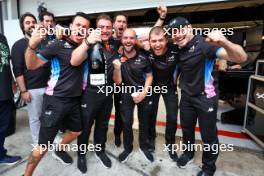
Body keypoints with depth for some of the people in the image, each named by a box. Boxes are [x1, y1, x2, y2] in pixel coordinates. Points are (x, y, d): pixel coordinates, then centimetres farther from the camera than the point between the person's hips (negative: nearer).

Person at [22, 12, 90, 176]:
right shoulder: (58, 45, -11)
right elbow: (32, 65, -11)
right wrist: (32, 45, -30)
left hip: (75, 99, 6)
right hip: (56, 100, -6)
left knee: (76, 131, 25)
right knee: (44, 145, 2)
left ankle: (59, 150, 53)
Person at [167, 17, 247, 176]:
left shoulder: (204, 44, -21)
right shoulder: (179, 47, 0)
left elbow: (241, 58, -33)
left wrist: (224, 42, -51)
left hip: (205, 97, -6)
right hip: (187, 96, 6)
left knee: (209, 135, 7)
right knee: (186, 129, 21)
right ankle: (188, 154, 48)